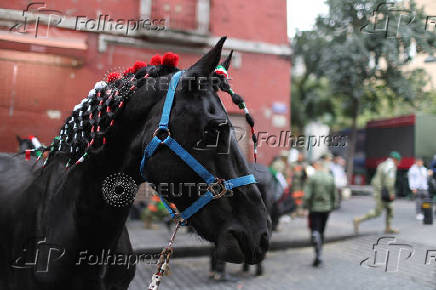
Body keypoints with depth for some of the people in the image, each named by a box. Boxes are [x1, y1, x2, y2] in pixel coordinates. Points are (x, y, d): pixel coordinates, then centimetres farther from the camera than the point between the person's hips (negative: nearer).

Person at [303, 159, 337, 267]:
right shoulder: (330, 178, 5)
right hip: (326, 208, 5)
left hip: (315, 208, -5)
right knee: (321, 231, 15)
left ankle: (318, 255, -17)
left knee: (315, 231, -3)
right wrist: (332, 206, 19)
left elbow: (307, 194, -15)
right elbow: (334, 195, 8)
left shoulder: (312, 177, -10)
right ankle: (319, 254, 22)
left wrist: (304, 205, -4)